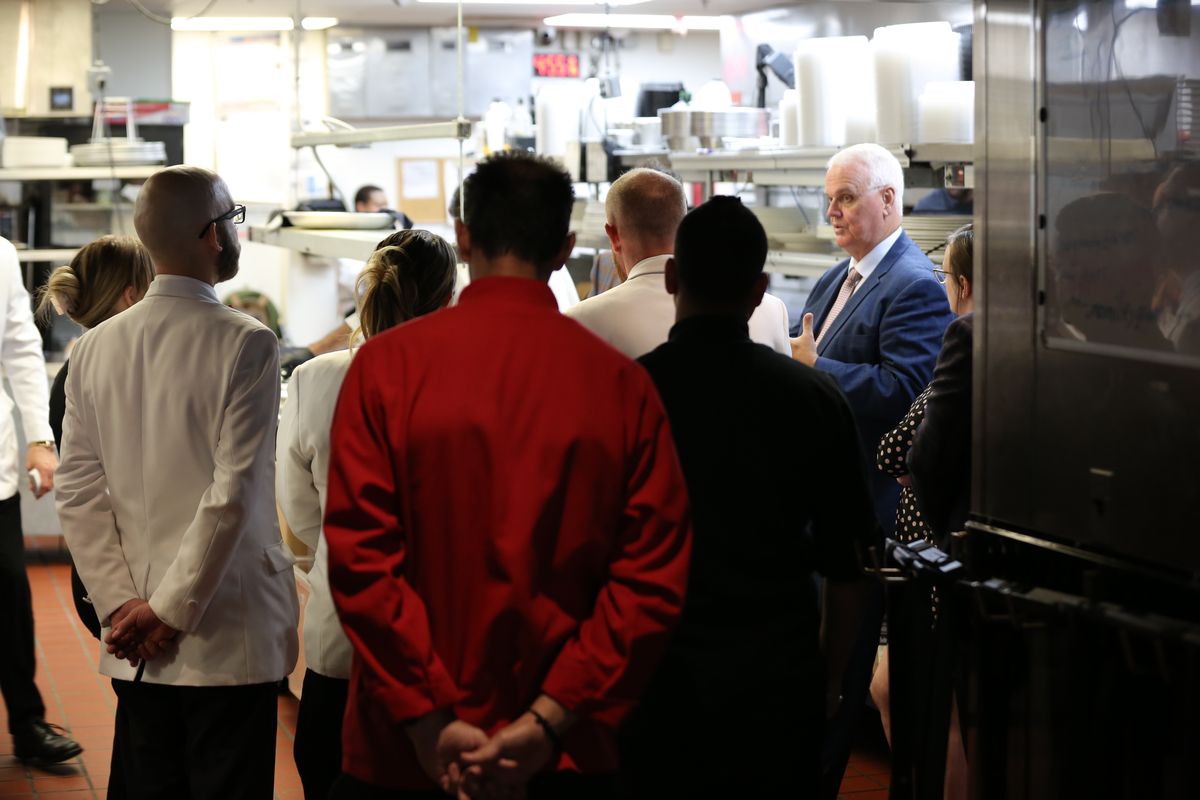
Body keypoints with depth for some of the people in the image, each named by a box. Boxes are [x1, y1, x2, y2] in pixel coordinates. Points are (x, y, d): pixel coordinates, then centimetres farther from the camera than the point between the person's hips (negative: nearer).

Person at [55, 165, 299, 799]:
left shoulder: (95, 348, 4)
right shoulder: (245, 344, -11)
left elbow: (78, 492, 1)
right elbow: (233, 494, -17)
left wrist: (120, 603, 0)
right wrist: (171, 610, -11)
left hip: (134, 649, 5)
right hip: (228, 636, -5)